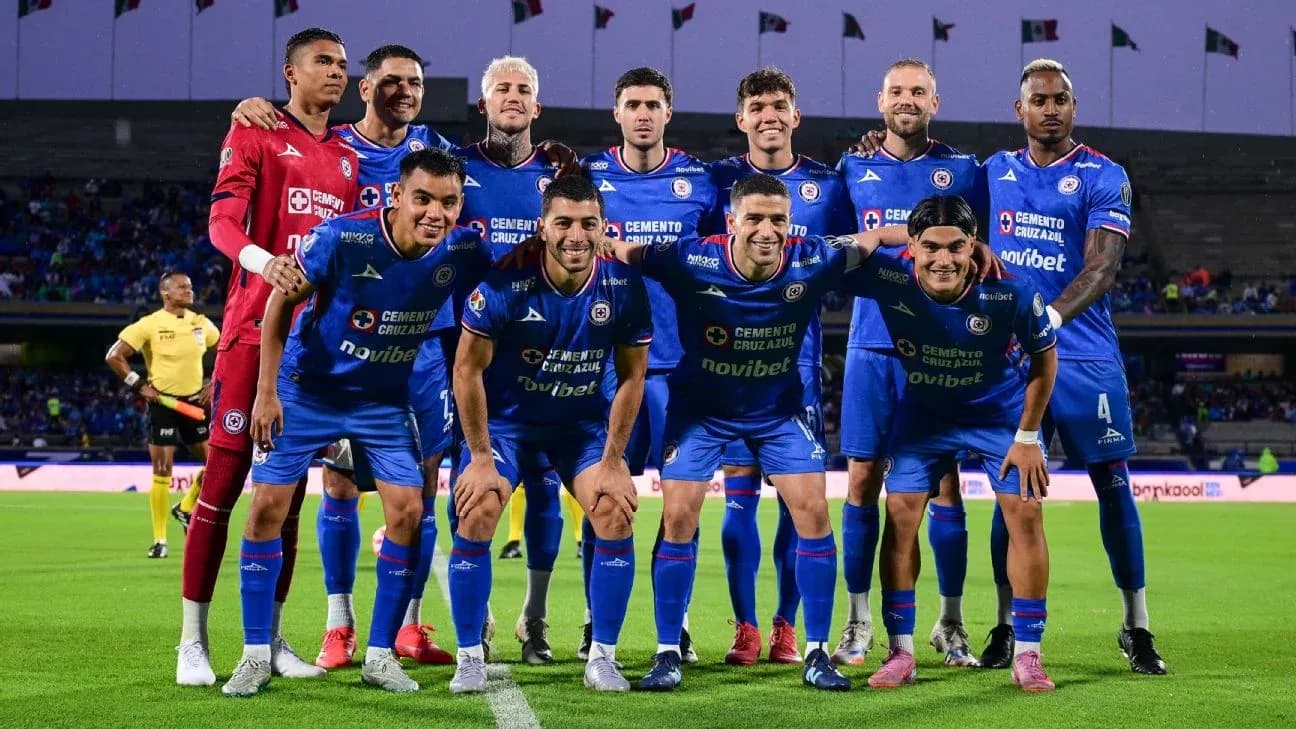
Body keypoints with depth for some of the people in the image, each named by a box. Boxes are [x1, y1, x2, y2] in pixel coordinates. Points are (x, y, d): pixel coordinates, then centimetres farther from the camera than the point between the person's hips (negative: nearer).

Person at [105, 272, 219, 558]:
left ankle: (186, 508, 30)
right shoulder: (149, 325, -9)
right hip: (163, 403, -5)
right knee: (162, 472, -5)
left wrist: (216, 383, 7)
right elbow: (114, 356, -10)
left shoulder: (201, 323, 4)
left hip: (195, 401, 5)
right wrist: (139, 385, -11)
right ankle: (160, 540, 3)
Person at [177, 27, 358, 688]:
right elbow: (222, 220, -14)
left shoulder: (349, 158, 18)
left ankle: (270, 638, 15)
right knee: (224, 479, -6)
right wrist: (263, 259, -34)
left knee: (289, 488, 9)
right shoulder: (256, 134, 0)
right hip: (255, 329, -6)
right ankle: (192, 641, -3)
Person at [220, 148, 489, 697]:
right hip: (307, 389, -2)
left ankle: (380, 655, 6)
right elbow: (282, 302, -13)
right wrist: (266, 391, -13)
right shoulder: (343, 237, -25)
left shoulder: (462, 251, -18)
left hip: (385, 399, 3)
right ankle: (256, 654, 6)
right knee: (267, 507, -6)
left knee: (408, 511, -7)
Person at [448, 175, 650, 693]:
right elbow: (468, 368, -14)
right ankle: (470, 658, -2)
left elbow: (631, 377, -5)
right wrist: (481, 457, -14)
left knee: (617, 515, -14)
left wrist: (613, 461, -8)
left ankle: (602, 657, 1)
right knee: (475, 516, -17)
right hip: (506, 418, -2)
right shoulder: (506, 284, -24)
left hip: (585, 422, 2)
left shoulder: (624, 287, -17)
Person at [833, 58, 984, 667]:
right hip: (872, 347, 1)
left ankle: (950, 624, 9)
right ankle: (858, 622, 10)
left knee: (944, 483, -1)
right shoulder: (853, 171, 10)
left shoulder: (963, 171, 6)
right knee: (862, 480, 1)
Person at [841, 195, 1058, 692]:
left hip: (1000, 413, -1)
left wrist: (1027, 436, -9)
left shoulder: (1009, 292, -31)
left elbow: (1044, 357, -12)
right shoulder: (889, 279, -30)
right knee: (900, 515, -7)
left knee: (1025, 515, -8)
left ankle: (1027, 656, 4)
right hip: (923, 412, 1)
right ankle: (901, 653, 5)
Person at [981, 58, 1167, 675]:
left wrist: (1052, 316, -30)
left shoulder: (1103, 178, -3)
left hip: (1085, 354, -3)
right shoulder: (995, 172, 10)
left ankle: (1136, 626, 10)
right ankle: (1006, 626, 12)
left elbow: (1102, 266, -15)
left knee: (1112, 483, 1)